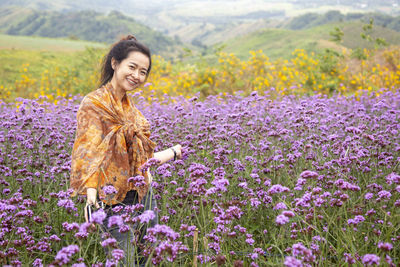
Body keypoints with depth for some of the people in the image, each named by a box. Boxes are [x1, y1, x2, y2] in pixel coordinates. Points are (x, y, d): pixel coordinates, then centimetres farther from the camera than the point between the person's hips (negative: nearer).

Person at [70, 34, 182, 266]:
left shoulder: (131, 108, 11)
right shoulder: (94, 104, -11)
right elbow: (88, 152, -24)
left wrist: (173, 152, 29)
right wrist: (90, 190, -39)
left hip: (144, 197, 7)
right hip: (115, 201, -7)